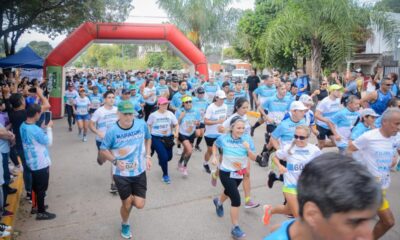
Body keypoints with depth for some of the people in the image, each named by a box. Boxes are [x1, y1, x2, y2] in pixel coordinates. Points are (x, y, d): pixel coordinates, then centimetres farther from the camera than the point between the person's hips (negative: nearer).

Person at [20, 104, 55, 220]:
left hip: (32, 162, 9)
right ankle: (41, 212, 17)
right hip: (41, 163, -9)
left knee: (36, 185, 23)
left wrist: (43, 128, 4)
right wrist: (49, 128, -7)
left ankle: (37, 205, 39)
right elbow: (48, 142, -16)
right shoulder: (35, 129, -29)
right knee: (42, 188, 5)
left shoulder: (23, 126, 0)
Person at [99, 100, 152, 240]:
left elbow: (148, 139, 10)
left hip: (139, 171, 2)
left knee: (139, 205, 0)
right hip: (121, 174, -2)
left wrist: (148, 156, -1)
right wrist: (115, 161, -22)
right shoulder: (112, 131, -18)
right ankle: (125, 225, 44)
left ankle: (131, 198, 38)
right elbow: (103, 150, -6)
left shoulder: (142, 124, -11)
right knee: (127, 204, 10)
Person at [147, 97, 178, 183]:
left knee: (169, 157, 11)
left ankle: (161, 161, 50)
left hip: (168, 138, 4)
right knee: (164, 156, -11)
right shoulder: (153, 115, -6)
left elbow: (176, 125, 3)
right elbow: (148, 126, 4)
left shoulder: (170, 114, 0)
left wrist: (176, 133, -14)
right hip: (157, 138, -4)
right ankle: (165, 175, 12)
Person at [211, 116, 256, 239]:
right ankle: (235, 228, 1)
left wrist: (248, 149, -34)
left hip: (240, 173, 4)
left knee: (229, 192, 30)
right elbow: (215, 145, 6)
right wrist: (214, 157, -6)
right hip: (226, 173, -4)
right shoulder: (223, 138, -18)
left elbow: (254, 158, -17)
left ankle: (218, 202, 64)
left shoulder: (247, 138, -18)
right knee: (236, 199, -15)